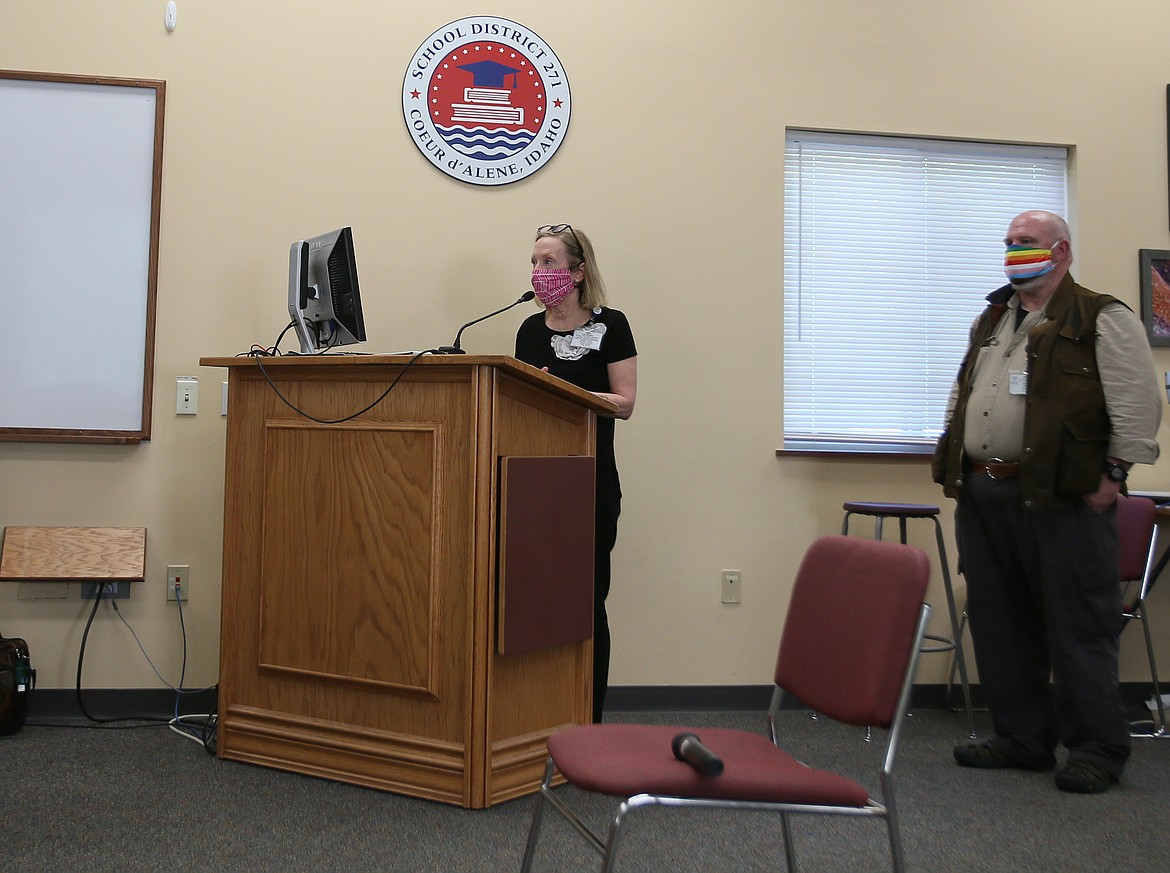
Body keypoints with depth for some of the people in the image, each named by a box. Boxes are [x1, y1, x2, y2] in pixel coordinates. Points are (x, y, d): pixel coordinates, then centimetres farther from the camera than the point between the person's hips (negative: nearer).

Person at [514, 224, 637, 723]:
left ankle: (588, 719, 10)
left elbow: (624, 402, -7)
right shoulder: (531, 329, 13)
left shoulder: (610, 325, -1)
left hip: (589, 481, -4)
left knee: (585, 597, -1)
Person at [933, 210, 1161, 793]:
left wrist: (1113, 472, -13)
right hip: (983, 496, 7)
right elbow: (960, 398, 25)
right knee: (999, 624, 11)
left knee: (1078, 626, -1)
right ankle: (1021, 739, 23)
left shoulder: (1101, 320, -3)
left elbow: (1138, 401, -9)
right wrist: (953, 466, 17)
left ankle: (1095, 750, 11)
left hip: (1061, 500, -7)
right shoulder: (990, 322, 19)